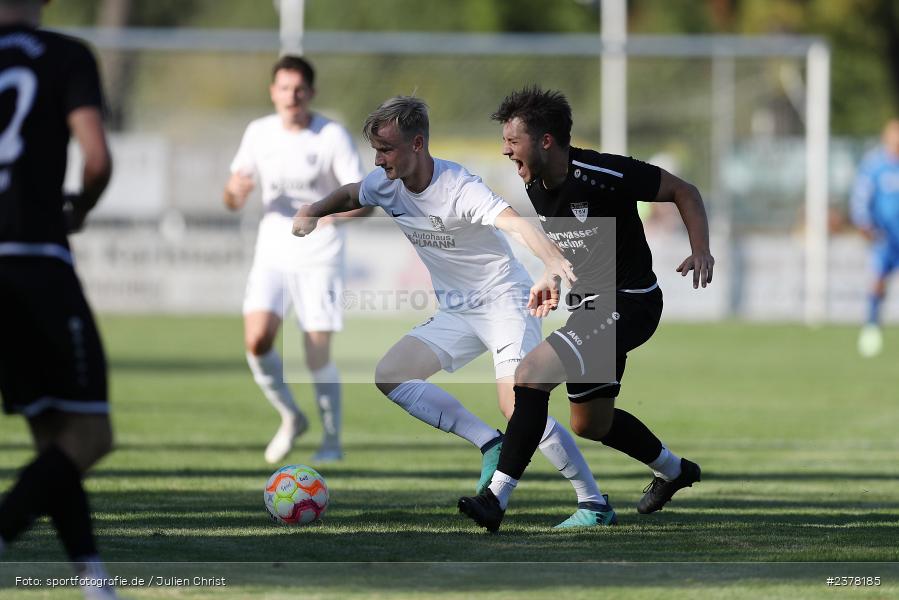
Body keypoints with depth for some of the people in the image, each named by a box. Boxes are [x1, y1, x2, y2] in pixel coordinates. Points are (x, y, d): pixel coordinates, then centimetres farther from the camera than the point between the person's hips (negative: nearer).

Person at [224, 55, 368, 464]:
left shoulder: (332, 137, -9)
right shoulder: (259, 133, 4)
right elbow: (234, 200, 9)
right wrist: (235, 191, -16)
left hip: (320, 256, -3)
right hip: (272, 253, 3)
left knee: (318, 354, -6)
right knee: (256, 340, -16)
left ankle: (332, 441, 14)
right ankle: (290, 417, 8)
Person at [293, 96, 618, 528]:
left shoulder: (458, 188, -26)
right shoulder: (386, 184, -3)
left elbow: (514, 221, -43)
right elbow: (349, 196, 21)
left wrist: (552, 260, -63)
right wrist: (312, 211, -1)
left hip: (504, 301, -8)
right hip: (455, 312, 8)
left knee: (517, 405, -23)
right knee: (390, 377, -5)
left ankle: (594, 505, -13)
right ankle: (492, 446, -4)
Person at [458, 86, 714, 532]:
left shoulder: (604, 175, -22)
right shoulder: (536, 185, 1)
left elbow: (684, 191, -12)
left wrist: (701, 252, -22)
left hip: (629, 303, -9)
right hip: (589, 304, 9)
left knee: (531, 375, -22)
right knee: (589, 423, 20)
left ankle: (495, 499, -20)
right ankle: (674, 471, 45)